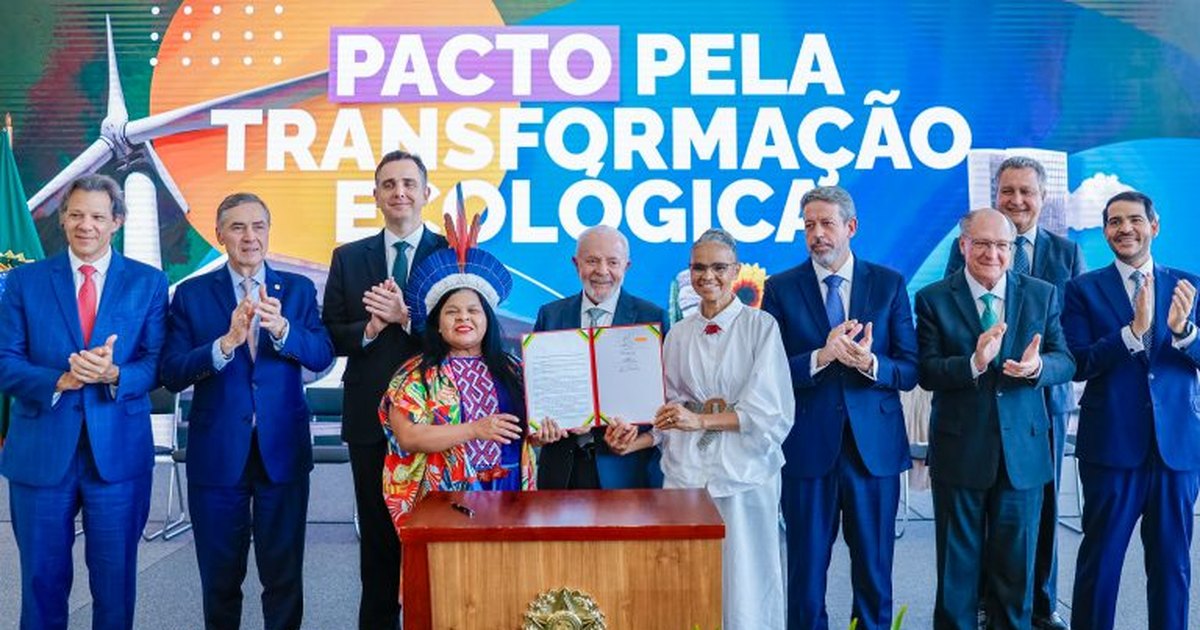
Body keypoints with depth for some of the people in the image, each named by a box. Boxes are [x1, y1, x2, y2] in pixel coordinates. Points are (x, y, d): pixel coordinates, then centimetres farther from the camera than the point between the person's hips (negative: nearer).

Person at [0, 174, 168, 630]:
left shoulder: (148, 282, 3)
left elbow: (159, 363, -1)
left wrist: (114, 375, -20)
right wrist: (58, 381, -18)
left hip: (119, 450, 0)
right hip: (40, 450, 1)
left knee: (115, 580, 9)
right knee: (42, 580, 11)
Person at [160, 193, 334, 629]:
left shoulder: (298, 290, 4)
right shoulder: (192, 294, 1)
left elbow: (322, 357, -8)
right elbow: (172, 374, -8)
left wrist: (281, 328, -27)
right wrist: (227, 341, -24)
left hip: (283, 450, 0)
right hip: (217, 452, 0)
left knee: (284, 575, 9)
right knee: (220, 577, 13)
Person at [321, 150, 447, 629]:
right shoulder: (348, 258, 7)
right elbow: (331, 337, 3)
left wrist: (406, 317, -20)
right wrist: (369, 329, -16)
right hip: (370, 417, 2)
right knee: (377, 535, 12)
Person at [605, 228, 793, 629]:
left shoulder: (762, 327, -1)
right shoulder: (678, 334, 11)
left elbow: (771, 408, -9)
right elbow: (674, 412, 10)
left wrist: (700, 420, -17)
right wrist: (638, 440, -8)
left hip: (744, 471, -3)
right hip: (686, 471, 3)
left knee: (743, 582, 0)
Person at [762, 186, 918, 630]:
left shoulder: (889, 284, 4)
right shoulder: (781, 289, 1)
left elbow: (910, 371, 1)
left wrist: (870, 363, -19)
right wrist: (822, 356, -21)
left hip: (875, 445, 1)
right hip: (808, 447, -1)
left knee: (874, 570, 10)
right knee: (806, 569, 8)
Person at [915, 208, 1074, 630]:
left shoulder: (1042, 295, 4)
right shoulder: (933, 299, -3)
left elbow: (1065, 361, 1)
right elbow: (926, 372, -10)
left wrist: (1038, 366, -21)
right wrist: (975, 363, -27)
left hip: (1023, 451, 2)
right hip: (960, 451, -2)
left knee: (1016, 566, 12)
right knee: (957, 566, 10)